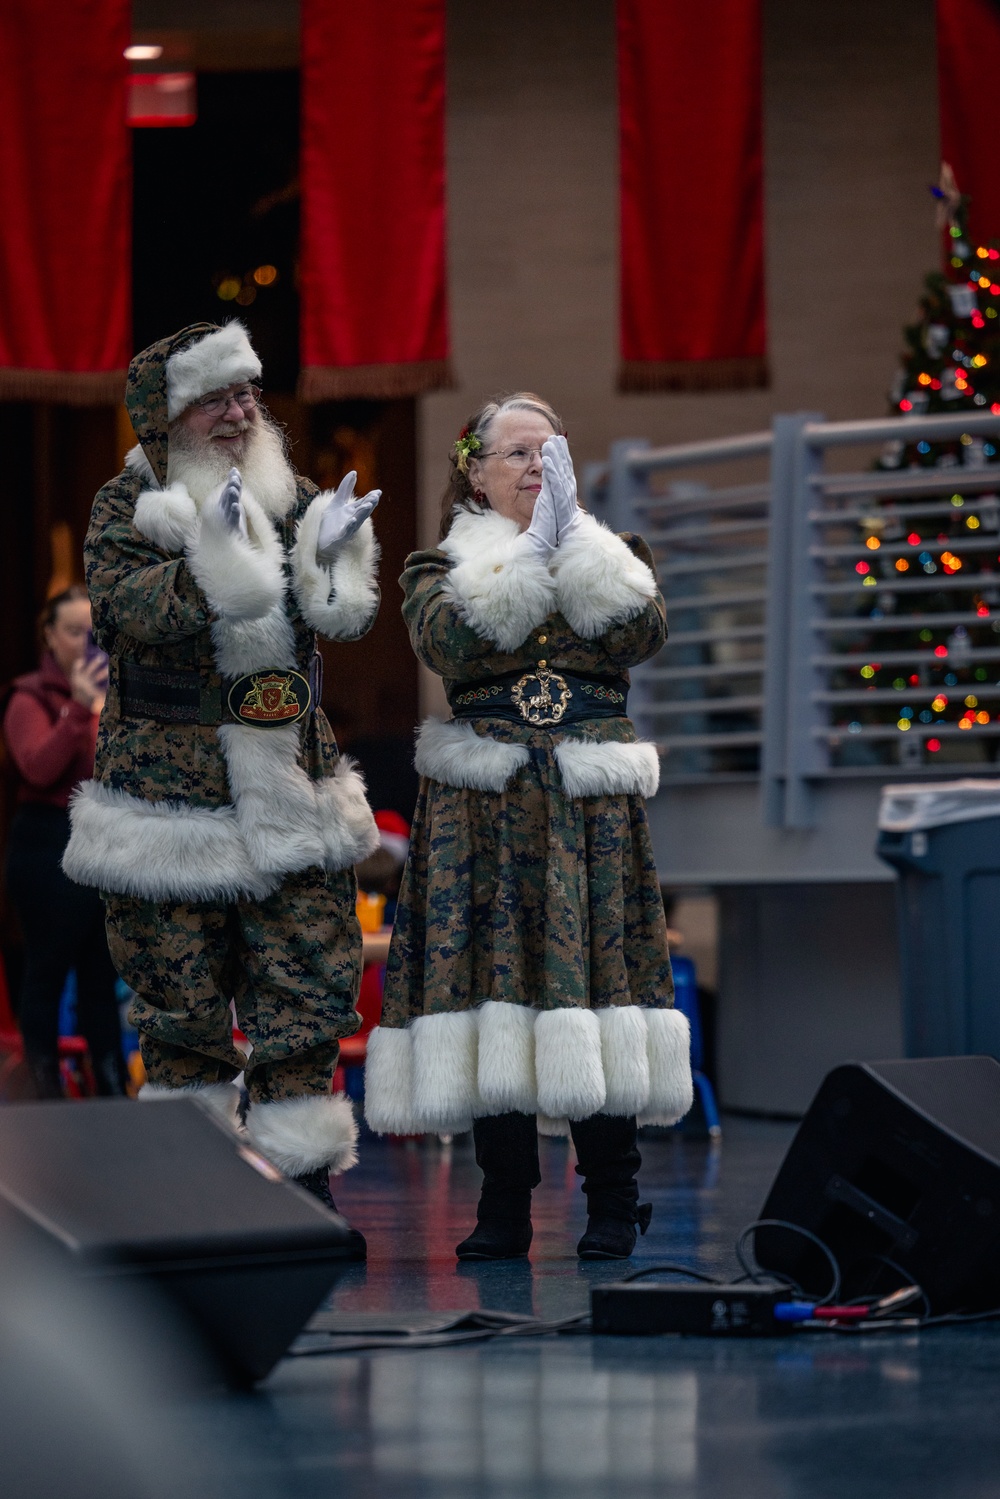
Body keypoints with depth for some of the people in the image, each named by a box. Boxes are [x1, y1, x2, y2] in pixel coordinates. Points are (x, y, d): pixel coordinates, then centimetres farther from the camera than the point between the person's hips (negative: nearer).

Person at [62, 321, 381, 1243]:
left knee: (308, 993, 1)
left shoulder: (292, 498, 9)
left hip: (290, 797, 3)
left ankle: (305, 1177, 10)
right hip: (173, 801, -3)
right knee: (183, 1006, 3)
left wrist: (335, 555, -13)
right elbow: (131, 611, -19)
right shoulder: (129, 509, -3)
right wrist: (213, 557, -32)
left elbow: (346, 617, 7)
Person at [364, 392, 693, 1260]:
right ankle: (505, 1204, 2)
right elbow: (448, 642, -13)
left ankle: (612, 1203, 2)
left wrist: (571, 535, -10)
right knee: (492, 970, -6)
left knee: (593, 961, -6)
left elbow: (644, 635, -8)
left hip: (591, 807, 1)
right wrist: (531, 549, -13)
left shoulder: (610, 558, 14)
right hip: (484, 810, -1)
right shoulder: (442, 568, 10)